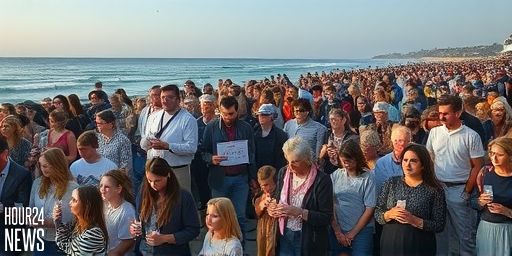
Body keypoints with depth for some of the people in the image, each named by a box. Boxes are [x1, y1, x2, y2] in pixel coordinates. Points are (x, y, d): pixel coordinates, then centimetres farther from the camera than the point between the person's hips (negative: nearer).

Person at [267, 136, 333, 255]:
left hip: (309, 241, -4)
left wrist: (298, 212, -26)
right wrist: (273, 206, -9)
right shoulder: (283, 173, -1)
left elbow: (326, 218, -18)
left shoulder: (322, 180, -17)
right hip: (284, 236, 4)